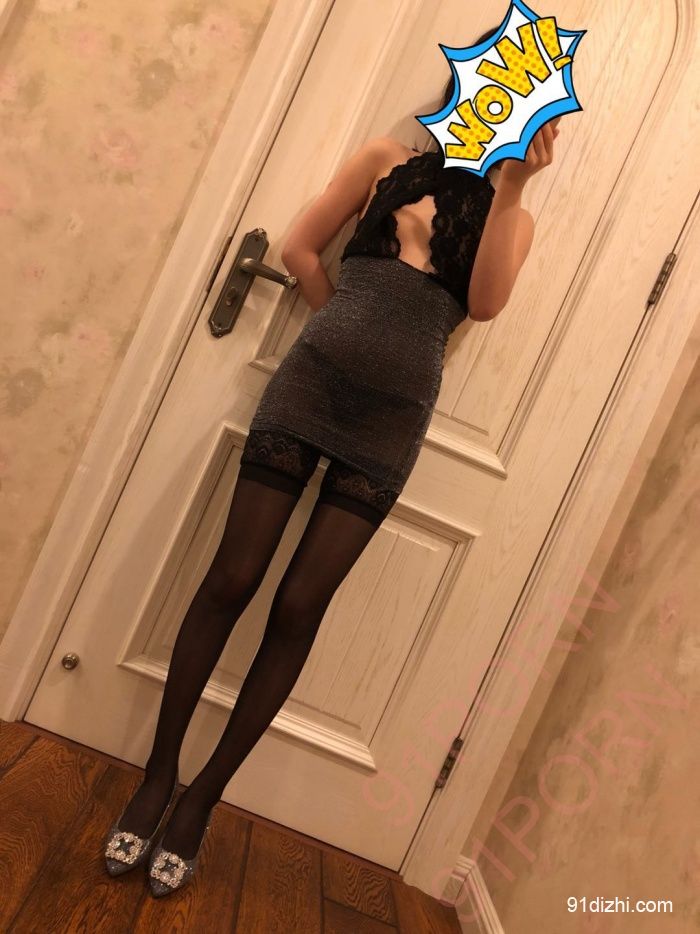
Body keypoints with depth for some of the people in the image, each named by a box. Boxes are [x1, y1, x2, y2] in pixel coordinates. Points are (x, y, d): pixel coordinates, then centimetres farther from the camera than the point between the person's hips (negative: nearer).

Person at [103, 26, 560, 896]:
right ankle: (157, 774, 19)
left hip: (392, 423, 1)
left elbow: (483, 302, -6)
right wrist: (350, 328, 5)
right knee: (231, 580, 0)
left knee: (298, 608, -1)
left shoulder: (513, 218, 14)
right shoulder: (389, 158, 12)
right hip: (311, 382, 0)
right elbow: (299, 249, 10)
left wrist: (510, 185, -8)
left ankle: (204, 797, 17)